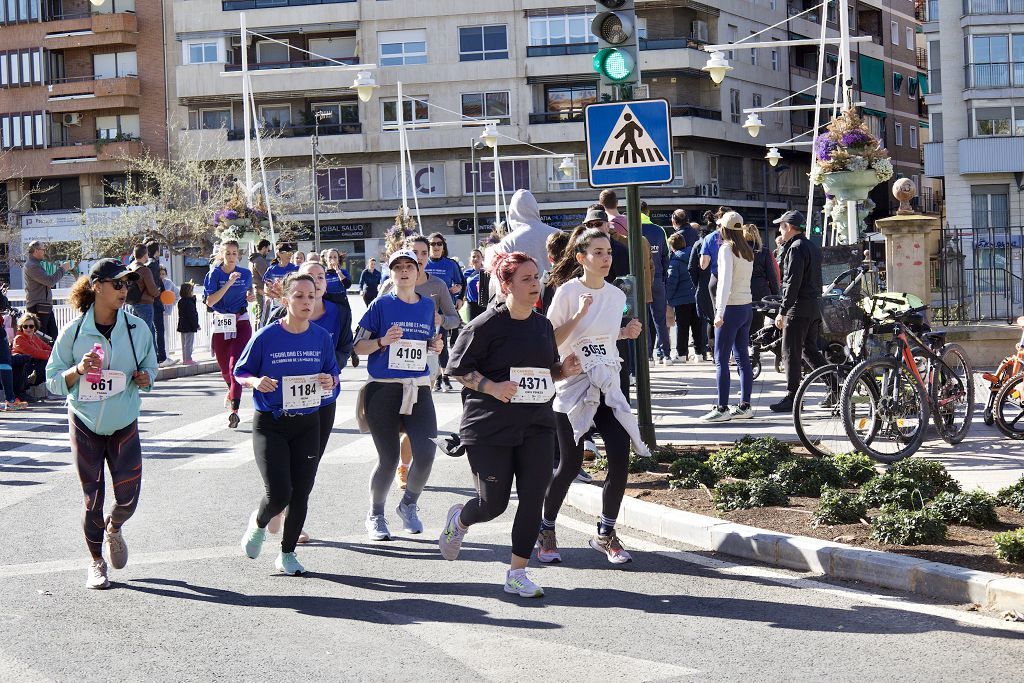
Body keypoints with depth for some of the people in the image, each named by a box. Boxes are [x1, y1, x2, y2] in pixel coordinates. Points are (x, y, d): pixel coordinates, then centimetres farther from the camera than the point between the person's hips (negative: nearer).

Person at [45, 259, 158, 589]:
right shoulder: (73, 332, -9)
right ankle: (96, 562, 22)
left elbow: (150, 368, 11)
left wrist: (145, 378, -12)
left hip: (124, 425, 2)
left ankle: (113, 528, 34)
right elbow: (53, 381, -4)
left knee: (128, 496, -2)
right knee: (93, 498, 4)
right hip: (85, 424, -1)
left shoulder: (138, 329, -3)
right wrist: (78, 370, -23)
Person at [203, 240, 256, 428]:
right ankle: (232, 390, 48)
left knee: (236, 365, -15)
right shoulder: (214, 274, -4)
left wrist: (251, 297, 1)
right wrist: (229, 283, -21)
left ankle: (234, 410, -20)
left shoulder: (245, 274, 3)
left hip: (241, 323, -1)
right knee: (224, 366, 13)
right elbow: (210, 301, -15)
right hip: (220, 324, 1)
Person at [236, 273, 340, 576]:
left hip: (308, 424, 3)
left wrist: (331, 382, -11)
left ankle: (287, 554, 24)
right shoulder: (266, 337, -10)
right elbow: (240, 372, 1)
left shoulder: (322, 338, 0)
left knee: (301, 494, 5)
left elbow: (334, 374, 12)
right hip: (269, 425, -3)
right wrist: (255, 381, -20)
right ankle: (258, 523, 22)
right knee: (279, 493, -13)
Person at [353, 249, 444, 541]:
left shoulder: (428, 305, 11)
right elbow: (358, 346, -2)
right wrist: (383, 341, -19)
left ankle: (408, 506, 19)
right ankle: (375, 516, 22)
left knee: (425, 453, -9)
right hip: (383, 388, -3)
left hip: (419, 388, 4)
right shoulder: (381, 304, -2)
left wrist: (436, 345, 4)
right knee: (389, 457, -1)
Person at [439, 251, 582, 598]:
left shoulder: (543, 326, 10)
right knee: (493, 504, 0)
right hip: (489, 427, -5)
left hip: (537, 425, 5)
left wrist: (564, 370, 0)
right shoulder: (487, 325, -10)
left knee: (533, 498, -4)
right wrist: (492, 387, -21)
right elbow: (458, 366, -8)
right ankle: (460, 520, 36)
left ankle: (517, 574, 7)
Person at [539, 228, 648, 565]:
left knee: (620, 458, -6)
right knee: (570, 465, -2)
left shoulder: (616, 295, 7)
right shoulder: (567, 291, -9)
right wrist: (579, 316, -22)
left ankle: (605, 534, 10)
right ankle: (546, 531, 20)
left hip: (607, 386, 5)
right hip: (572, 387, -5)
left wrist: (627, 332, 4)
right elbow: (550, 341, -11)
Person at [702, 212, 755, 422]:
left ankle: (722, 408, -7)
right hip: (746, 307, 8)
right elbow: (744, 279, 9)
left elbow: (726, 281, -19)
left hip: (731, 308, -8)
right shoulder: (747, 251, 11)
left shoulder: (727, 249, -12)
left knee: (721, 360, -5)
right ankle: (745, 406, 13)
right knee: (742, 358, 11)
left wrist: (720, 312, -22)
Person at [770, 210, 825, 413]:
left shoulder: (796, 248, -14)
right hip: (815, 306, 10)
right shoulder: (813, 247, 16)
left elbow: (793, 282, -20)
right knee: (810, 350, 16)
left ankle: (792, 397, -3)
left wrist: (783, 312, -19)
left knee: (791, 353, -5)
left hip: (799, 307, -10)